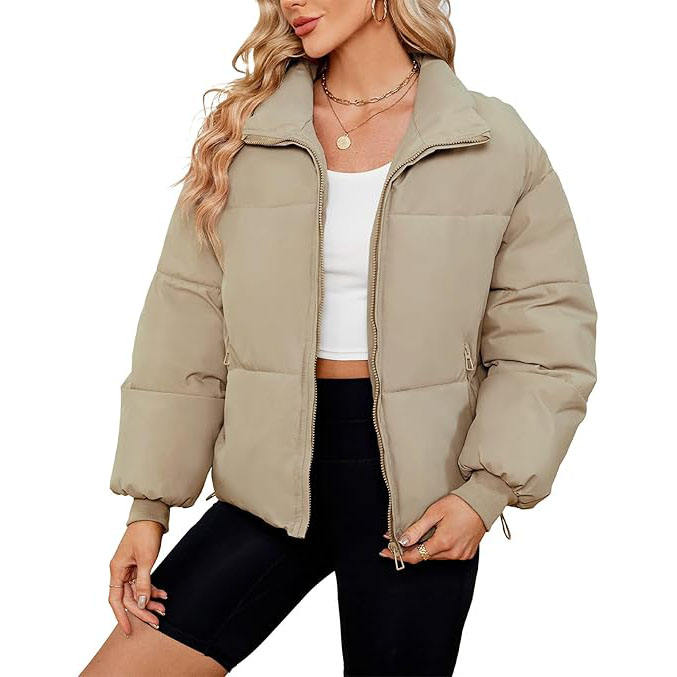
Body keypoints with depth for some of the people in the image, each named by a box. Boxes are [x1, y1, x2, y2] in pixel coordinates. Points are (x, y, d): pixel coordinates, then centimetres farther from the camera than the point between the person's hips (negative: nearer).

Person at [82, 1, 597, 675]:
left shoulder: (495, 141, -2)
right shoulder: (242, 132, 3)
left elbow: (548, 331, -1)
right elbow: (185, 323, 2)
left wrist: (488, 491, -11)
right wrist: (149, 506, -1)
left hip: (415, 482, -1)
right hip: (274, 474, 2)